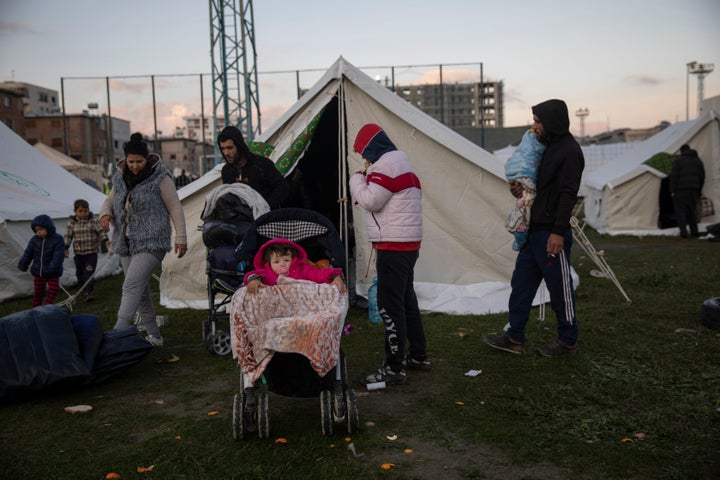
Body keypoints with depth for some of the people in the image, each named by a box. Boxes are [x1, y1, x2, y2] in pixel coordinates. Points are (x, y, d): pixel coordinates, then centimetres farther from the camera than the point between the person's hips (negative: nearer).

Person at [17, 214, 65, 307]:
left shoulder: (57, 239, -16)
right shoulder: (35, 239, -2)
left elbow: (58, 256, -21)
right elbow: (28, 253, 7)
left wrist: (52, 268, -29)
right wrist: (22, 265, 10)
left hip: (52, 274, -4)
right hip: (38, 272, 4)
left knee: (52, 292, -3)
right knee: (38, 293, 13)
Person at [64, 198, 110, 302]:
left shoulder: (94, 220, -3)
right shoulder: (72, 222, 1)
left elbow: (101, 231, -4)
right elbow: (68, 236, 4)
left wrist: (106, 241, -16)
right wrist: (66, 248, -1)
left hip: (92, 252, -3)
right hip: (79, 253, 3)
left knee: (89, 272, -11)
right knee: (80, 273, 12)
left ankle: (88, 292, -9)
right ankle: (83, 290, 26)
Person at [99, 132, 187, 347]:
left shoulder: (160, 178, -7)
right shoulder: (120, 177, 9)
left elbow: (175, 208, -6)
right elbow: (110, 199, 23)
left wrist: (181, 238, -9)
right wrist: (105, 213, 0)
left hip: (151, 243, -6)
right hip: (126, 244, 7)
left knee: (132, 285, -20)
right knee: (140, 291, 10)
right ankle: (154, 336, 21)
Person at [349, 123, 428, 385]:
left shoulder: (386, 164, -13)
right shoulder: (400, 160, 19)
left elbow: (370, 200, -18)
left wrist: (357, 178, -2)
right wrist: (367, 176, 10)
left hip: (393, 246, -11)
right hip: (409, 243, 11)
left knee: (390, 305, -7)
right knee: (407, 299, 18)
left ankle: (394, 368, -2)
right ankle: (418, 355, 28)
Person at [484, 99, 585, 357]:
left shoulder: (569, 151, -13)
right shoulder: (548, 146, 16)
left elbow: (568, 194, -20)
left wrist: (558, 232, -24)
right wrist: (521, 188, 4)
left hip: (552, 233, -10)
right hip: (534, 229, 10)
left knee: (560, 287, 3)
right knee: (521, 283, 11)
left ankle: (568, 341, 20)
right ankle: (515, 338, 20)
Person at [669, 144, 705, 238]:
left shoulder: (678, 160, -3)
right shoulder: (698, 161, 15)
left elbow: (673, 176, -11)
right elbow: (702, 177, 18)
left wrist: (672, 190, -9)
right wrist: (699, 191, 23)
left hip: (681, 190, -5)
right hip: (693, 190, 5)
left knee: (680, 211, 0)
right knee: (691, 211, 16)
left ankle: (683, 231, -8)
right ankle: (694, 231, 15)